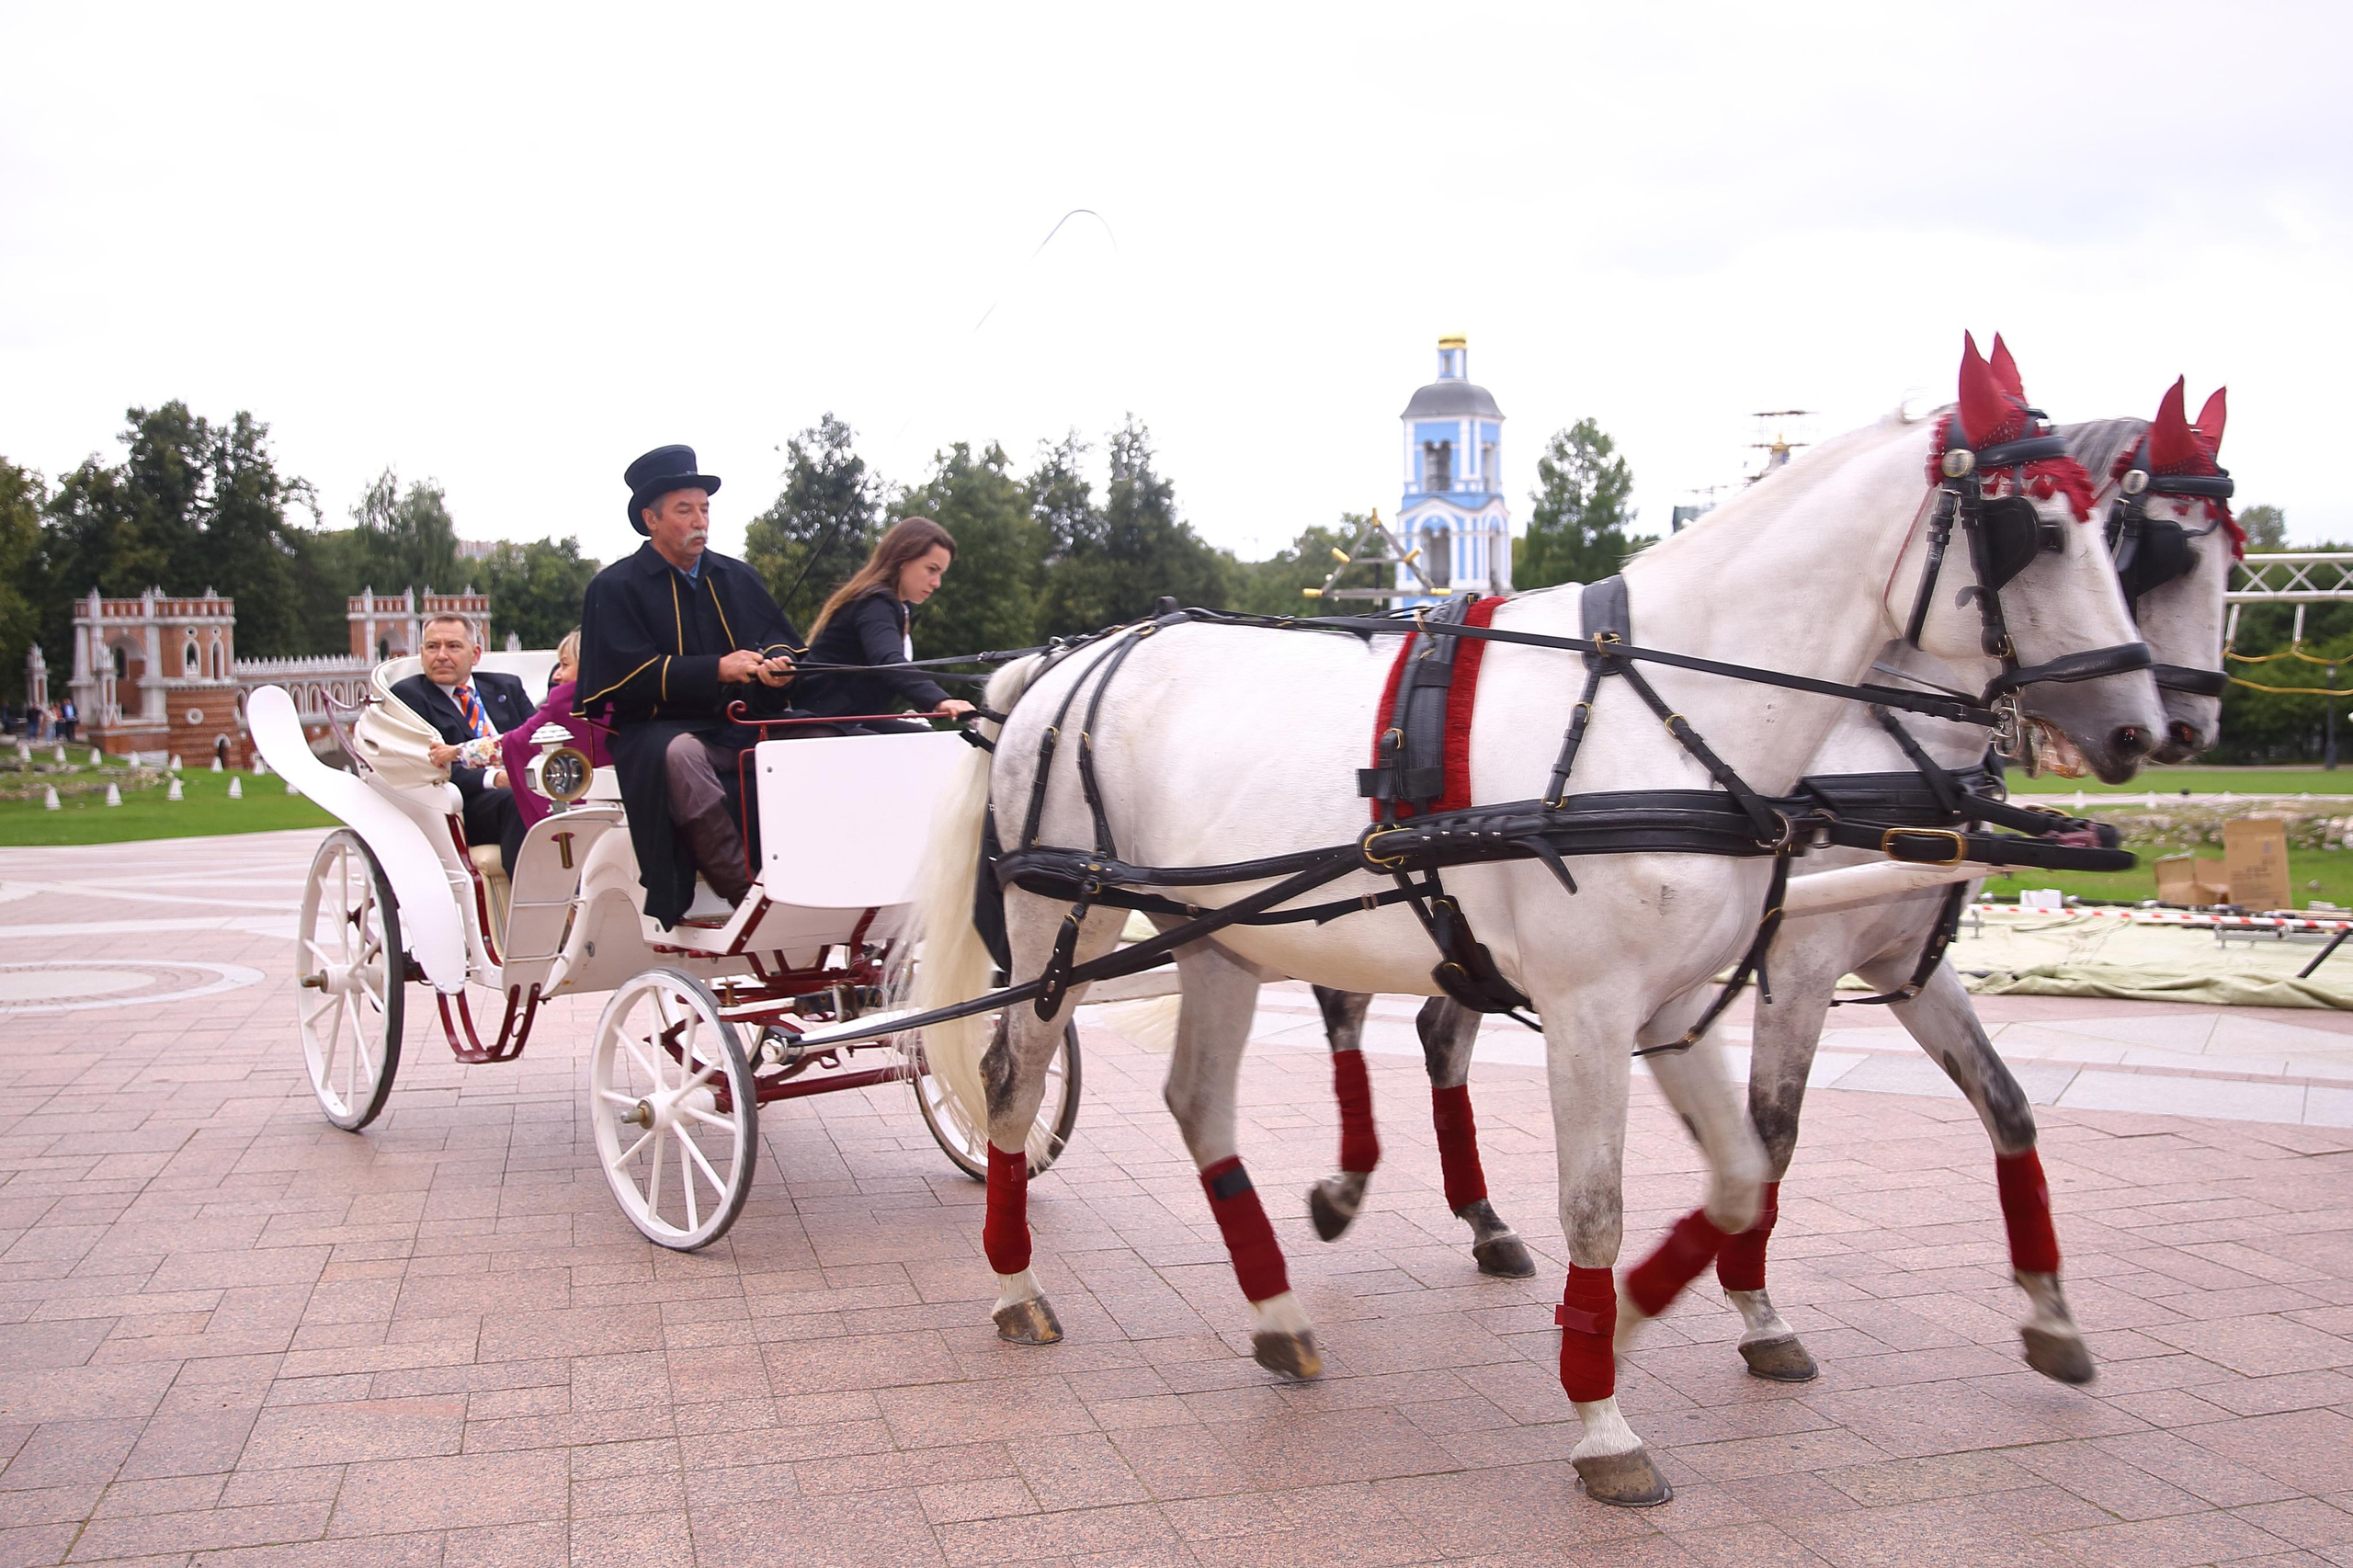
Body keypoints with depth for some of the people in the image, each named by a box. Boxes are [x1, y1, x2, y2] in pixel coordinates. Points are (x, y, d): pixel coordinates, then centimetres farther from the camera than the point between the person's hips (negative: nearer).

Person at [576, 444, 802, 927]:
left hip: (745, 724, 5)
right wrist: (716, 670, -20)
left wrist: (777, 662, -11)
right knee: (679, 755, -40)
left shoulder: (738, 577, 20)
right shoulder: (615, 588, 4)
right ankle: (744, 891, -36)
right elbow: (629, 675, -9)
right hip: (657, 729, -4)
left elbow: (781, 638, 16)